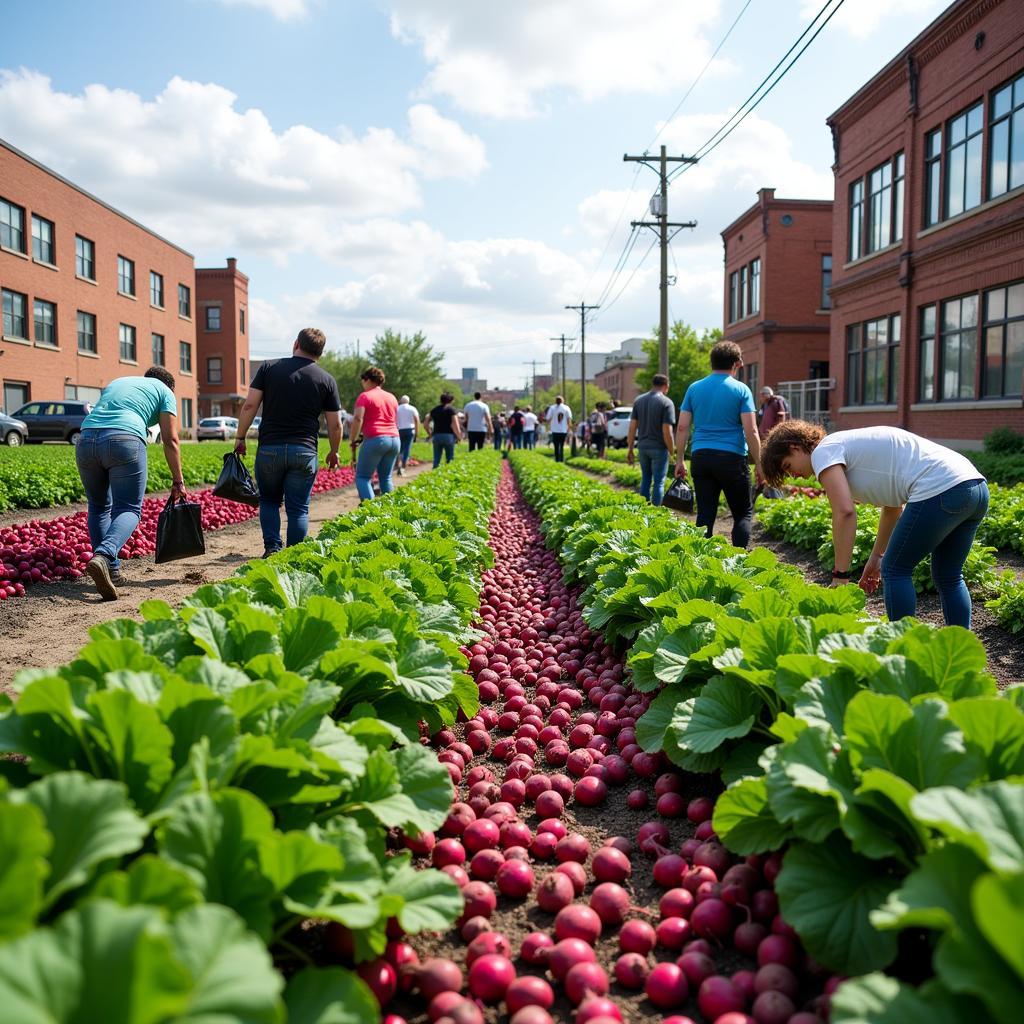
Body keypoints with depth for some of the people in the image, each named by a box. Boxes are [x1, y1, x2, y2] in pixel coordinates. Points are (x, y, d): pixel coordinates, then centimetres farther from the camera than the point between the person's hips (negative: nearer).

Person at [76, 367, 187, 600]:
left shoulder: (117, 382, 35)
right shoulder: (164, 391, 19)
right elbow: (170, 440, 11)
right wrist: (178, 482, 14)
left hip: (86, 439, 5)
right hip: (124, 440, -5)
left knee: (99, 506, 18)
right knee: (129, 509, -1)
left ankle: (111, 570, 12)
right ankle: (103, 557, -27)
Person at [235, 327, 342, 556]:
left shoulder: (269, 368, 3)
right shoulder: (327, 380, 3)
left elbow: (250, 405, -2)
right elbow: (335, 425, 5)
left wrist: (240, 438, 6)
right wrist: (334, 453, 19)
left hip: (269, 449, 1)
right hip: (304, 452, 0)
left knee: (269, 501, 19)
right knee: (298, 508, 7)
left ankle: (272, 547, 6)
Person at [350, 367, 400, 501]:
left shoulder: (365, 396, 0)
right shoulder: (392, 397, 19)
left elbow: (358, 419, -12)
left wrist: (353, 442, -9)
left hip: (375, 439, -6)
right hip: (395, 439, 6)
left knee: (362, 477, -1)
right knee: (386, 477, 14)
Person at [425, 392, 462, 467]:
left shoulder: (435, 409, 12)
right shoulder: (451, 409, -3)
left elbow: (425, 423, 13)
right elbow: (455, 425, -10)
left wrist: (430, 434, 22)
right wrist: (459, 437, 0)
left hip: (436, 436, 4)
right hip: (448, 436, -4)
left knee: (436, 459, 7)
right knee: (449, 459, 3)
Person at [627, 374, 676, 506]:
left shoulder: (639, 401, 6)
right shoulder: (666, 403, -10)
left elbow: (632, 427, 4)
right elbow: (667, 431, -15)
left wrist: (630, 449, 8)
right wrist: (671, 452, -5)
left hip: (643, 446, 5)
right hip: (659, 448, -5)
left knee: (645, 479, 17)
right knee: (658, 482, 2)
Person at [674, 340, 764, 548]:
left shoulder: (694, 388, 8)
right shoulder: (740, 389, -2)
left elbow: (682, 427, 5)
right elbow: (751, 431, -8)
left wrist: (680, 460, 12)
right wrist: (759, 464, -1)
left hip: (700, 456, 3)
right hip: (732, 458, -3)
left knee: (705, 515, 7)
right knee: (743, 513, 8)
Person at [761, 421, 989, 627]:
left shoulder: (823, 451, 0)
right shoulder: (852, 445, 28)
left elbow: (845, 512, -14)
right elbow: (893, 503, 31)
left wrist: (840, 576, -10)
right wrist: (877, 556, 33)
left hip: (939, 489, -9)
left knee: (895, 570, 7)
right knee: (948, 577, 20)